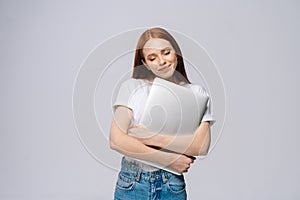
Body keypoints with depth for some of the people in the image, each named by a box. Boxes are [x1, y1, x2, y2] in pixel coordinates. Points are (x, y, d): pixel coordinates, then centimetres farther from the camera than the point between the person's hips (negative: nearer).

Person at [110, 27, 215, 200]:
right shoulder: (132, 87, -2)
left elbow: (202, 146, -11)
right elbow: (116, 140, -12)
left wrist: (153, 137, -16)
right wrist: (169, 160, -13)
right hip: (130, 184, 0)